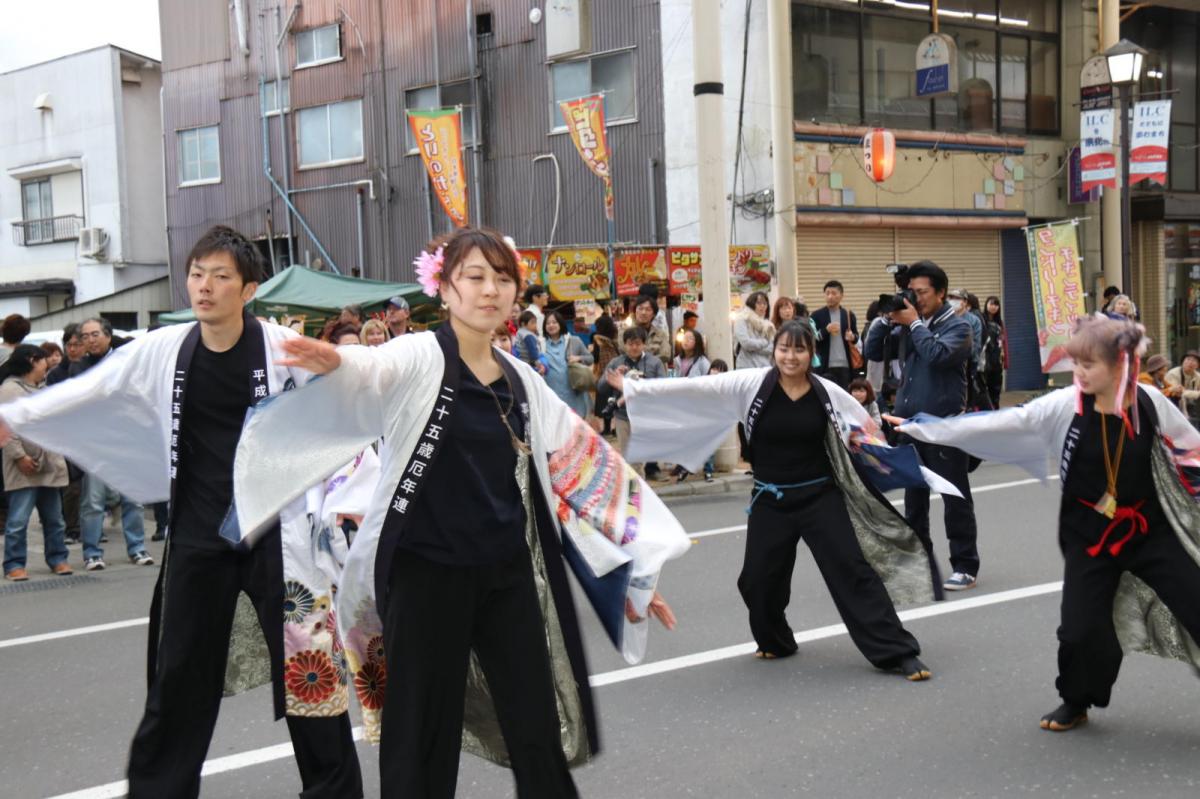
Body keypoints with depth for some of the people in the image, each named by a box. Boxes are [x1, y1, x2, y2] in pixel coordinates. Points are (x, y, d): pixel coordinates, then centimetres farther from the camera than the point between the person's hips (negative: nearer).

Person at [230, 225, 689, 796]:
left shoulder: (521, 380, 10)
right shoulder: (419, 358, -6)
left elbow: (583, 467, 14)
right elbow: (372, 372, -29)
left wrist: (639, 564, 14)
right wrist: (334, 362, -54)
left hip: (509, 575, 5)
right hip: (427, 574, -5)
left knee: (540, 733, 10)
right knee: (424, 737, 5)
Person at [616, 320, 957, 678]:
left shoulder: (828, 392, -6)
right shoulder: (751, 384, -9)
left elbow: (869, 429, 9)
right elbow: (695, 387, -13)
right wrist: (635, 387, -17)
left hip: (820, 497, -1)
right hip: (770, 501, 1)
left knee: (852, 570, -5)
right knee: (758, 579, 9)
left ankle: (897, 652, 2)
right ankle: (775, 641, 38)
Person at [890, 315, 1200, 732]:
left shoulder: (1151, 403, -11)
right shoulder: (1065, 405, -13)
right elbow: (997, 423, -15)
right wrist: (918, 427, -18)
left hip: (1150, 529, 0)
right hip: (1089, 535, 0)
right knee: (1081, 627, -2)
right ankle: (1076, 702, 27)